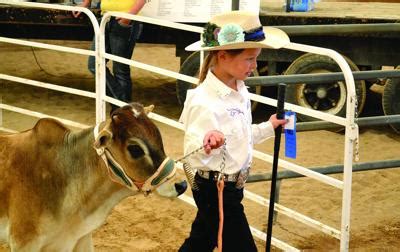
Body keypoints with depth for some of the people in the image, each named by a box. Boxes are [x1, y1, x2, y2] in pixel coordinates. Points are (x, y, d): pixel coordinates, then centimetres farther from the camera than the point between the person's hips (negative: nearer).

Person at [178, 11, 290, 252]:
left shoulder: (240, 91, 2)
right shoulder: (205, 102, -27)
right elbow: (194, 156, -28)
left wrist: (269, 128, 18)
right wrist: (207, 144, -47)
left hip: (232, 184, 9)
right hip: (217, 189, -9)